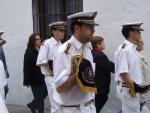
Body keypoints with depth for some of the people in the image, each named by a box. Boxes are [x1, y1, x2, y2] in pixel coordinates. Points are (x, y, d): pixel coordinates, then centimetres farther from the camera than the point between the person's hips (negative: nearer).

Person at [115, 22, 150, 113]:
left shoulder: (133, 49, 13)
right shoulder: (124, 49, -17)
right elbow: (123, 73, -23)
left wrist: (137, 87, 14)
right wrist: (136, 87, -21)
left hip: (133, 89, 10)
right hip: (128, 89, -10)